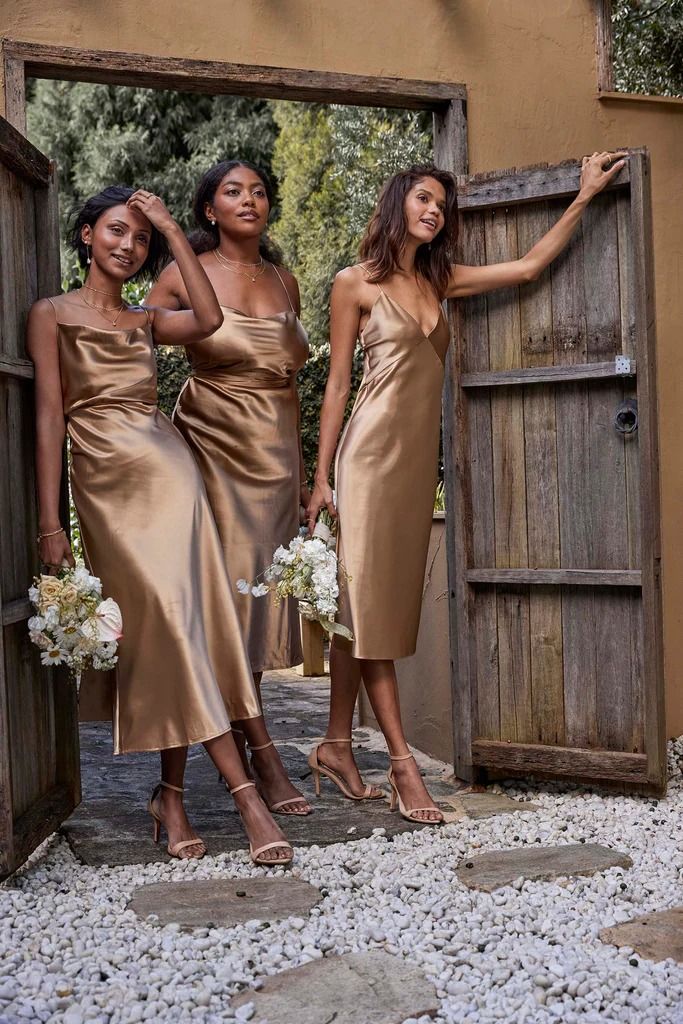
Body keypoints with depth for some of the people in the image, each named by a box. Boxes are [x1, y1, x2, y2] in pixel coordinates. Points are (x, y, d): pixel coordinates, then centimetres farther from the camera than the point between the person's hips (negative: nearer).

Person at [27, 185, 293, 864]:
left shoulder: (145, 322, 18)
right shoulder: (52, 314, 8)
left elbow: (210, 319, -4)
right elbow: (49, 417, -2)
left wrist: (170, 228, 3)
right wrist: (50, 526, -10)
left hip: (169, 475, 3)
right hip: (106, 486, -3)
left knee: (173, 631, -3)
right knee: (170, 627, -9)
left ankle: (171, 794, 9)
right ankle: (245, 794, -7)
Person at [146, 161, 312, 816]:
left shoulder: (284, 282, 13)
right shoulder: (186, 277, -2)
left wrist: (301, 471, 17)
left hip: (275, 452, 5)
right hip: (214, 447, -5)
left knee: (262, 589, 5)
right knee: (232, 590, -8)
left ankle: (231, 740, 19)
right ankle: (263, 756, -4)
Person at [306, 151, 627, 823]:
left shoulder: (441, 282, 17)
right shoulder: (356, 283, 2)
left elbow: (529, 267, 17)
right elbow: (337, 383, 0)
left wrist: (584, 197, 15)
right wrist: (321, 478, -3)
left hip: (418, 459, 6)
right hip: (372, 453, -6)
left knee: (384, 604, 6)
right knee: (368, 600, -5)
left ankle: (336, 746, 15)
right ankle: (402, 764, -4)